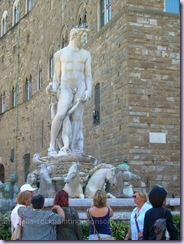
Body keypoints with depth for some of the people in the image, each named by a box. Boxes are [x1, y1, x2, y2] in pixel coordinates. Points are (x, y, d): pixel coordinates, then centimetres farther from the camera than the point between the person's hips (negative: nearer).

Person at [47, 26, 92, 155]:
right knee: (61, 115, -23)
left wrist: (89, 90, -11)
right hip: (66, 89, -2)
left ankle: (72, 148, -9)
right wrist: (54, 88, -11)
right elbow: (57, 75, 9)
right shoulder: (59, 54, 9)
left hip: (81, 88, 2)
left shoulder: (86, 54, 13)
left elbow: (88, 76, 6)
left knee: (76, 117, -7)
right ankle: (52, 146, -15)